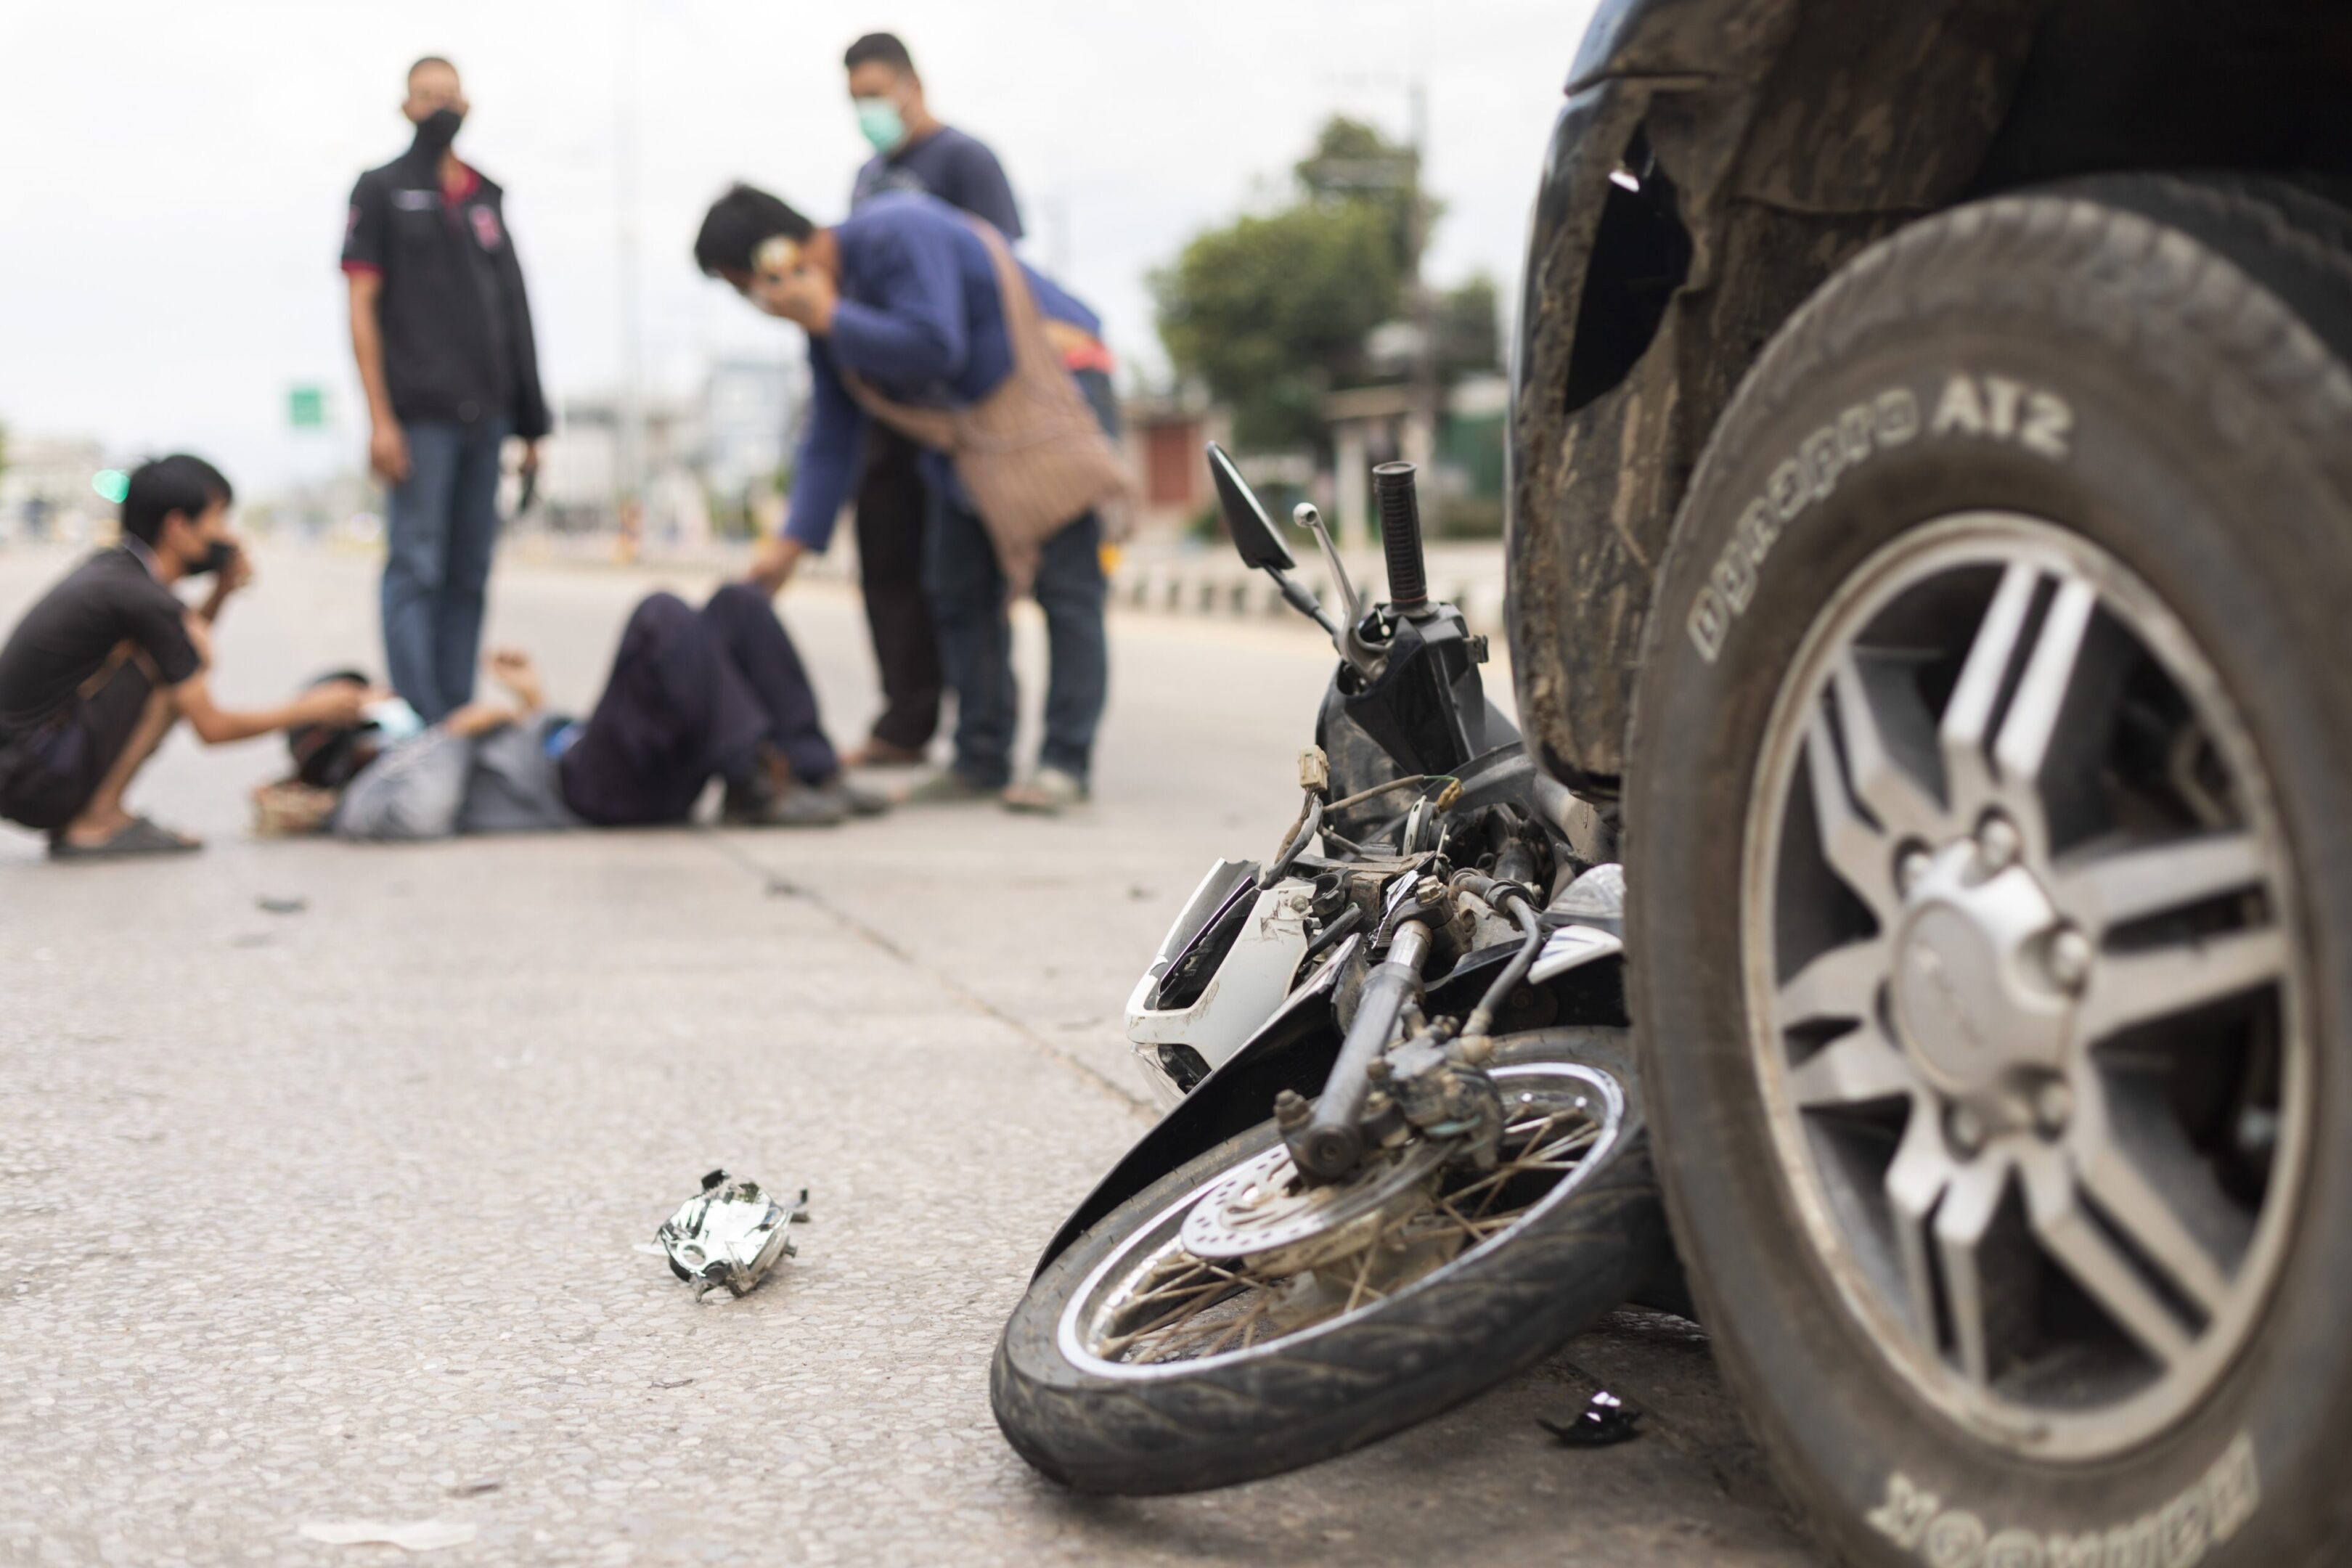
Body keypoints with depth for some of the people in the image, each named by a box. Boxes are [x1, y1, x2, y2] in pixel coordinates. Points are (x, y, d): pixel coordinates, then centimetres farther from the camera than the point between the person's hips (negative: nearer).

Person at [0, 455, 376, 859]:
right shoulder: (144, 598, -16)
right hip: (39, 783, -9)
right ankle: (98, 821, -10)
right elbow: (211, 727, -12)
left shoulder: (109, 567, 11)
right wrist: (310, 710, 0)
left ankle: (69, 824, 10)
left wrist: (223, 592, 7)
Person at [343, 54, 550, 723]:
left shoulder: (488, 198, 18)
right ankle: (419, 719, -7)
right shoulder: (382, 190, 4)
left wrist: (530, 419, 11)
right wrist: (379, 419, -12)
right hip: (420, 415, -5)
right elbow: (361, 307, -3)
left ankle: (458, 712, 11)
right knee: (417, 566, -7)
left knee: (470, 573, 6)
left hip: (484, 415, 5)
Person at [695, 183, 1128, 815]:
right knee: (961, 593, 7)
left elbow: (932, 348, -30)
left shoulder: (899, 235, -20)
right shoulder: (827, 315, 7)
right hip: (969, 442, 10)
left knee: (1065, 589, -10)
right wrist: (792, 542, -1)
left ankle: (1065, 763, -9)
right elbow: (831, 438, 8)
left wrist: (829, 319, -20)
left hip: (1046, 402, -10)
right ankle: (982, 759, 12)